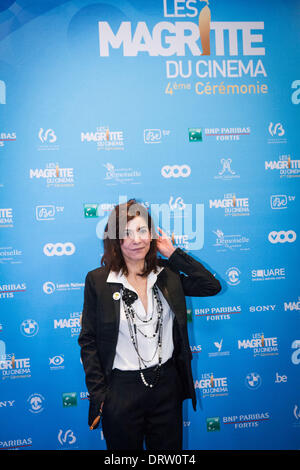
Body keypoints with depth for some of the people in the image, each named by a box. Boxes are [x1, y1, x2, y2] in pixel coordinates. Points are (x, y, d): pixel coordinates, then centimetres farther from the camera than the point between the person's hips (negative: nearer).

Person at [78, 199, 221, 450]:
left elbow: (212, 286, -8)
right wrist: (98, 396, -7)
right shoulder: (97, 280, -8)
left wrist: (173, 253, -8)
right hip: (121, 390, -2)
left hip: (167, 385, 3)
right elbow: (88, 341, -4)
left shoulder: (167, 273, 1)